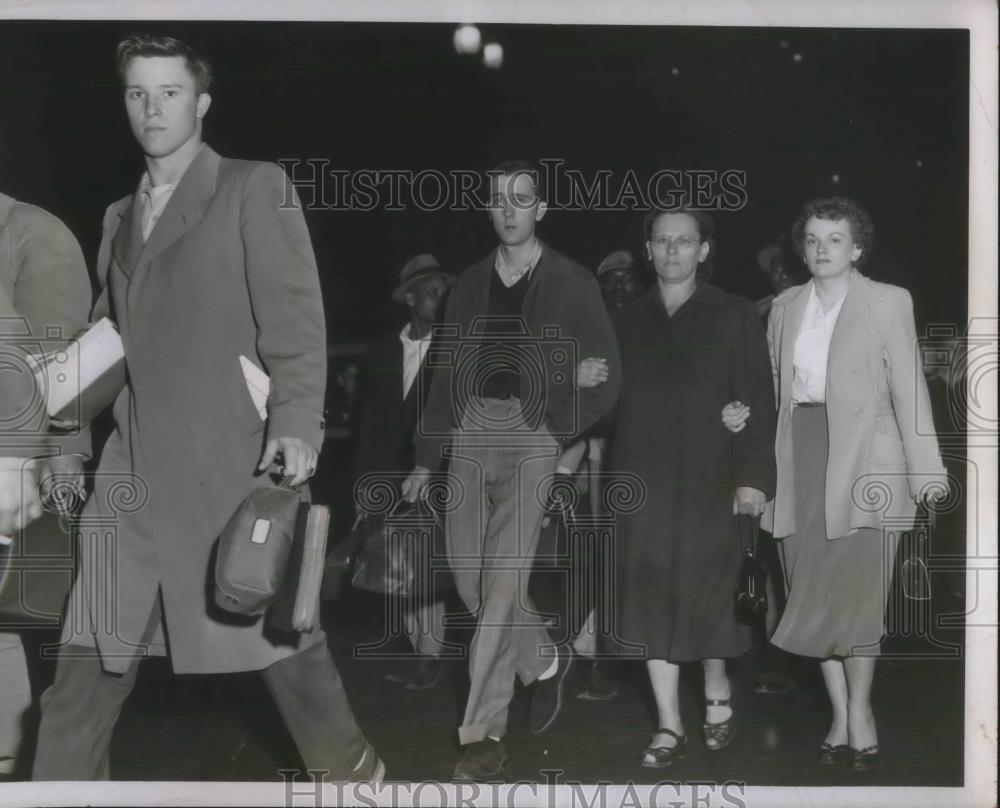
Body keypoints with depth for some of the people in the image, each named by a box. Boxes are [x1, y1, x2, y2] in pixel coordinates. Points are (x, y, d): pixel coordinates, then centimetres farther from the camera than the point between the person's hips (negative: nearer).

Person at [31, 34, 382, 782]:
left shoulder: (254, 189, 1)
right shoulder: (120, 216, 19)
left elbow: (295, 319, -8)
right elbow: (109, 335, 20)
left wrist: (296, 424, -19)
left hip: (232, 462, -5)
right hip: (133, 471, 5)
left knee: (280, 637, 5)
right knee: (91, 657, 4)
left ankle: (350, 769, 25)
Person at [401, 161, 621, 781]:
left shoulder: (572, 283, 1)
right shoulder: (470, 285, 13)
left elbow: (607, 377, 2)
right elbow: (448, 376, 13)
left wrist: (556, 428, -5)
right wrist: (426, 460, 10)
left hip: (531, 436, -5)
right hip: (471, 433, 5)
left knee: (501, 582, -11)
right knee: (471, 579, 6)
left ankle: (484, 731, -5)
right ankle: (545, 663, 32)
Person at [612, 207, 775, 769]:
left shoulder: (735, 317, 2)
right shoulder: (628, 322, 10)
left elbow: (757, 401, -3)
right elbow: (612, 403, 8)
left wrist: (753, 476, -11)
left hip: (709, 484, -2)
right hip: (644, 485, 3)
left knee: (706, 594, 3)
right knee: (653, 601, 2)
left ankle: (718, 696, 30)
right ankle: (670, 726, 12)